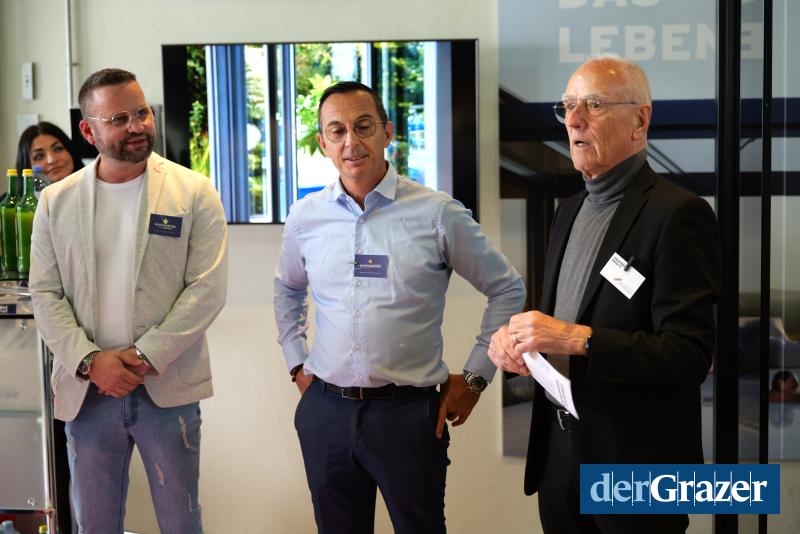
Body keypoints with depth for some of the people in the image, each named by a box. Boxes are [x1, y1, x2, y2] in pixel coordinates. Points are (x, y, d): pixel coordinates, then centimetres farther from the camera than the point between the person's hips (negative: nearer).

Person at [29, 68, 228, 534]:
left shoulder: (195, 193, -2)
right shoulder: (56, 201, 5)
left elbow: (207, 290, -8)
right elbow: (45, 295, 2)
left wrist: (144, 357, -14)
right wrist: (90, 361, -11)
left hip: (167, 388, -2)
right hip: (87, 390, 2)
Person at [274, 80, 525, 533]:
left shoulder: (439, 213, -8)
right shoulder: (306, 216, 3)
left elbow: (507, 289, 2)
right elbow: (287, 289, 23)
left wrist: (476, 375, 1)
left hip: (409, 412, -3)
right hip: (326, 410, 3)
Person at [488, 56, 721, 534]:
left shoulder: (678, 214, -15)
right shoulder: (569, 212, 11)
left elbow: (690, 354, -21)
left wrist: (577, 339, -26)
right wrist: (516, 337, -2)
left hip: (634, 463, -7)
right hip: (558, 452, 7)